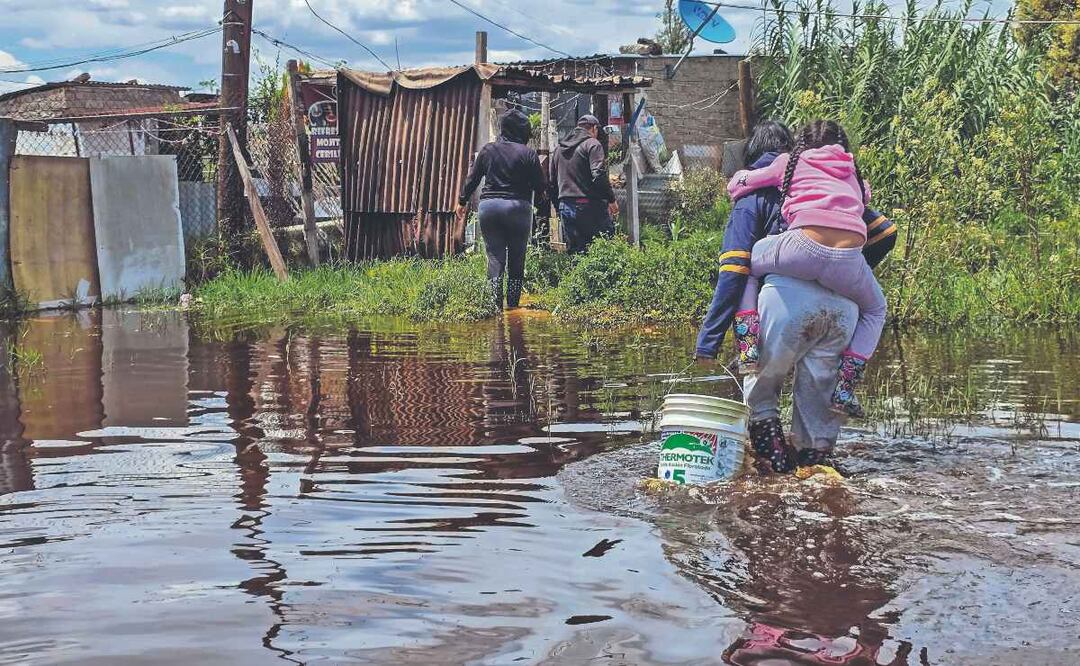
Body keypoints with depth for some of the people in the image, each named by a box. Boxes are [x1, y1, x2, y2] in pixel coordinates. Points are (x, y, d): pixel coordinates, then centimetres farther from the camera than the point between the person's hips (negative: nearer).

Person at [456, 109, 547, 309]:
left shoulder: (487, 151, 5)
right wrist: (544, 194, 22)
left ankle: (495, 306, -5)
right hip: (518, 208, -2)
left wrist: (462, 202, 26)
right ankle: (513, 306, 8)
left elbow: (472, 179, 11)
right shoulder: (528, 154, -4)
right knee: (516, 261, 7)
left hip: (489, 207, 2)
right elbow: (540, 187, -2)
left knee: (495, 259, 2)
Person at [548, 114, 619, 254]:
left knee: (573, 251, 7)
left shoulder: (560, 148, 18)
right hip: (590, 205, -6)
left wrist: (559, 207, 24)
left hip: (566, 207, 7)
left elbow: (551, 182, 20)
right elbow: (599, 175, -16)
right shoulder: (592, 144, -4)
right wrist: (611, 199, -9)